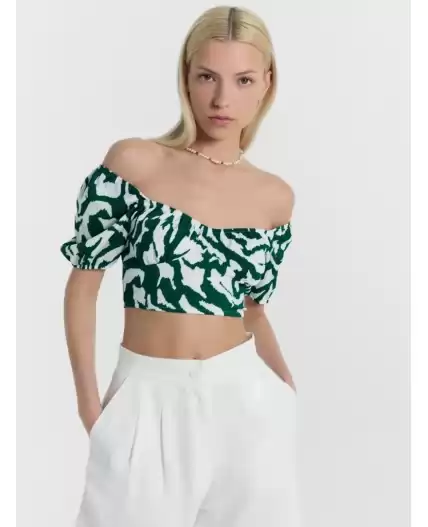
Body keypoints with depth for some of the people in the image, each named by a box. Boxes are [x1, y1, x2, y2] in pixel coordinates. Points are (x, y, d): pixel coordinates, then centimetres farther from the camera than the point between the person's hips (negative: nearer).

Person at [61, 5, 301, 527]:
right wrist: (89, 401, -6)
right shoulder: (132, 162, -8)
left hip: (242, 400, 3)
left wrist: (286, 390, 6)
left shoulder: (275, 197, 3)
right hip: (148, 400, -2)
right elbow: (83, 284, -3)